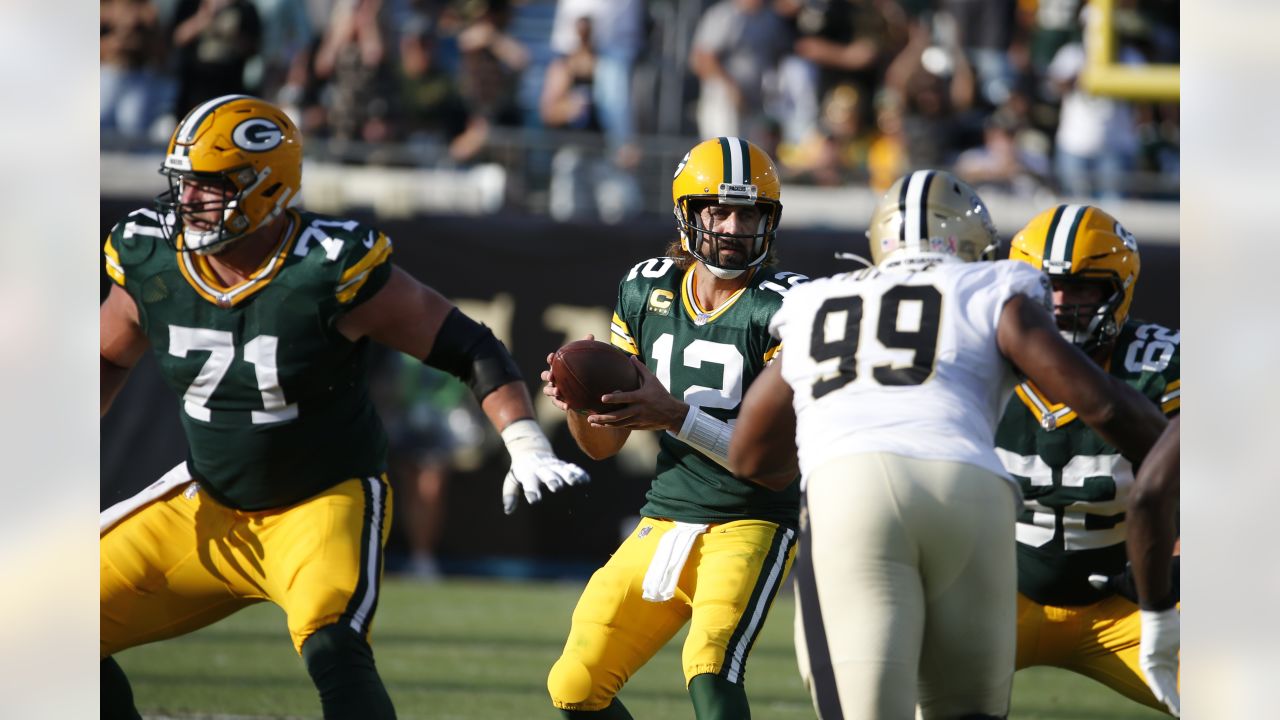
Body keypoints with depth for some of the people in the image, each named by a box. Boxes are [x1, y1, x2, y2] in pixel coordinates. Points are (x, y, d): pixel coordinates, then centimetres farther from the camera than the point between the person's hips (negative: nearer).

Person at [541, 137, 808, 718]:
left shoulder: (784, 309, -13)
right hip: (663, 523, 6)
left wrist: (676, 416, -29)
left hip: (752, 524, -6)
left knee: (710, 672, -28)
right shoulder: (647, 292, 5)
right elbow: (602, 444, 10)